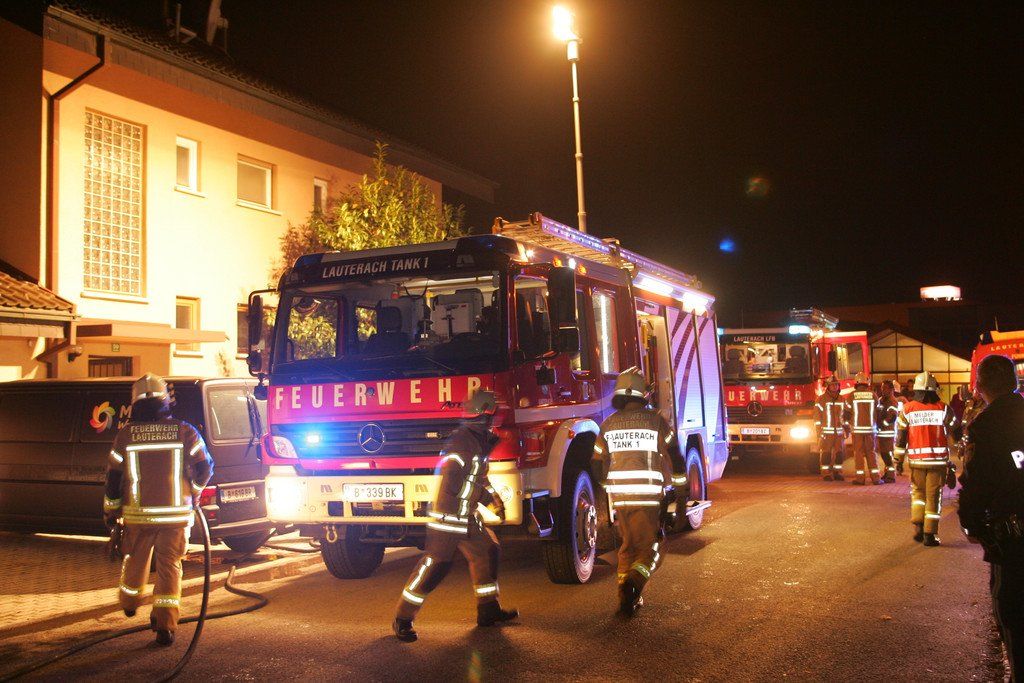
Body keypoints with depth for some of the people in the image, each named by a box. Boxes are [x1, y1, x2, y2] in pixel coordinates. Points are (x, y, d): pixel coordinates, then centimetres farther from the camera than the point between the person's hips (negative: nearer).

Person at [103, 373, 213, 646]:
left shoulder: (125, 435, -3)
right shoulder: (184, 431, -6)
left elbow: (114, 477, 3)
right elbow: (203, 469, -3)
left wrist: (110, 511, 16)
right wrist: (193, 492, 17)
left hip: (137, 514, 1)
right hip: (176, 514, -1)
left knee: (135, 560, 22)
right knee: (170, 566, 5)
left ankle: (129, 602, 46)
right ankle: (165, 625, -2)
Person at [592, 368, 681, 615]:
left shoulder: (609, 424, 7)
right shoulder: (655, 420, -3)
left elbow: (598, 464, 11)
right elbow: (672, 455, 2)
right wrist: (675, 484, 18)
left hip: (618, 495, 4)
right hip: (648, 496, -4)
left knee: (627, 545, 19)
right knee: (650, 547, 5)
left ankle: (626, 598, 18)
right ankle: (634, 581, -21)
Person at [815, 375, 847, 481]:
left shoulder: (842, 400, 11)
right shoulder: (822, 399, -2)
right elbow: (817, 416, -4)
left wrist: (847, 430, 12)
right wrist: (819, 431, -9)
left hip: (839, 432, 4)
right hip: (826, 432, -4)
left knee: (839, 453, 4)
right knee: (826, 453, -3)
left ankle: (837, 472, 13)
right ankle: (826, 474, 1)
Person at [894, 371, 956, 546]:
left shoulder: (907, 409, -1)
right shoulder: (943, 409, -3)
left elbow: (900, 437, 2)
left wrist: (898, 460, 10)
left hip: (916, 459, 1)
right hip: (938, 459, -1)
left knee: (918, 492, 19)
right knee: (934, 496, 5)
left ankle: (918, 527, 8)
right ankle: (929, 534, 6)